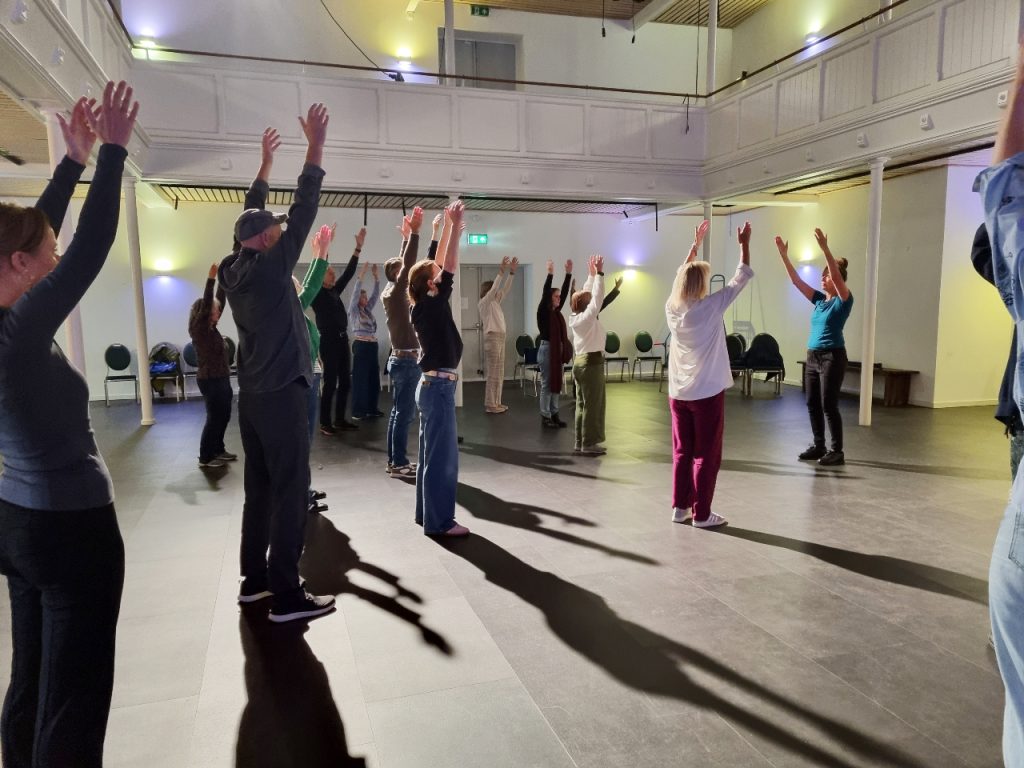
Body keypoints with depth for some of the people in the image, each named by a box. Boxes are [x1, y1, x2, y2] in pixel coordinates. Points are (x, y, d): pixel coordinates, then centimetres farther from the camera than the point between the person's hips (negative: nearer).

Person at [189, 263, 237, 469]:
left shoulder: (211, 327, 9)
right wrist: (211, 279, -28)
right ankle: (205, 457, 5)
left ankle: (217, 450, 27)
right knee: (214, 417, -3)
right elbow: (205, 304, -24)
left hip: (220, 378, 9)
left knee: (223, 416, 15)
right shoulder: (198, 328, -11)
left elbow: (219, 302, 12)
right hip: (210, 380, -9)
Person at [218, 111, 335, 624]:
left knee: (260, 487, 14)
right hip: (280, 392, -9)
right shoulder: (269, 267, -13)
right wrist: (315, 146, -11)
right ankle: (285, 594, -2)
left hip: (252, 393, 9)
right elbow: (303, 210, -15)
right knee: (291, 489, -5)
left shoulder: (233, 269, 8)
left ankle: (254, 579, 21)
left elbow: (252, 216, 21)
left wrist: (265, 162, 28)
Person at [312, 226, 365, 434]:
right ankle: (325, 423, 1)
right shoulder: (317, 293, -3)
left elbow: (348, 272, 14)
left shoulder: (335, 291, 15)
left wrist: (358, 247, 11)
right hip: (329, 340, -7)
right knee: (330, 383, -6)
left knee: (345, 381, 9)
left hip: (342, 339, 8)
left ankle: (340, 419, 18)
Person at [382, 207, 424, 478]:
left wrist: (407, 236, 25)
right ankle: (399, 464, -3)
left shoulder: (390, 292, 11)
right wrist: (414, 232, -21)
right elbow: (409, 264, -21)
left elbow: (403, 262, 21)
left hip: (399, 359, 10)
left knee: (397, 412, 11)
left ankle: (394, 460, 16)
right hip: (406, 361, -10)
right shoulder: (396, 292, -12)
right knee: (404, 414, -7)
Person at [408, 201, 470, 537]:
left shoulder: (426, 306, 9)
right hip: (438, 386, -10)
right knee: (442, 456, -5)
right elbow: (450, 267, -19)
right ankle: (439, 522, 1)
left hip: (432, 384, 10)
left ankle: (428, 514, 22)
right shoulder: (431, 305, -13)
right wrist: (455, 226, -15)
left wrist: (448, 226, 19)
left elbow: (439, 263, 16)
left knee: (431, 453, 14)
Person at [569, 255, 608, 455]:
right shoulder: (587, 317, -14)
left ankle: (581, 442, 14)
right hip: (592, 362, -9)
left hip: (580, 361, 9)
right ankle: (589, 444, -1)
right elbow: (598, 298, -19)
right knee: (593, 404, -4)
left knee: (582, 404, 10)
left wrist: (591, 274, 21)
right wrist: (599, 273, -16)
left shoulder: (575, 317, 8)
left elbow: (586, 294, 18)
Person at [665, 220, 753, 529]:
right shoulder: (710, 307, -12)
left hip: (678, 393, 6)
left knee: (682, 452, 12)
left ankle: (680, 507, 19)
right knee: (706, 456, 3)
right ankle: (701, 514, 8)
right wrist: (744, 244, 10)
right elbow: (741, 278, -2)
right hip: (707, 393, -5)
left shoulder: (671, 308, 1)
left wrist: (696, 243, 27)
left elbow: (682, 274, 19)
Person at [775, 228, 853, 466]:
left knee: (829, 405, -5)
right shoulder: (820, 300, 12)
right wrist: (784, 255, -2)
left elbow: (837, 276, -24)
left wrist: (825, 249, -34)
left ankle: (837, 451, 4)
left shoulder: (843, 301, -7)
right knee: (812, 404, 10)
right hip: (813, 357, 7)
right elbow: (796, 281, 7)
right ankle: (818, 446, 21)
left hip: (832, 357, -7)